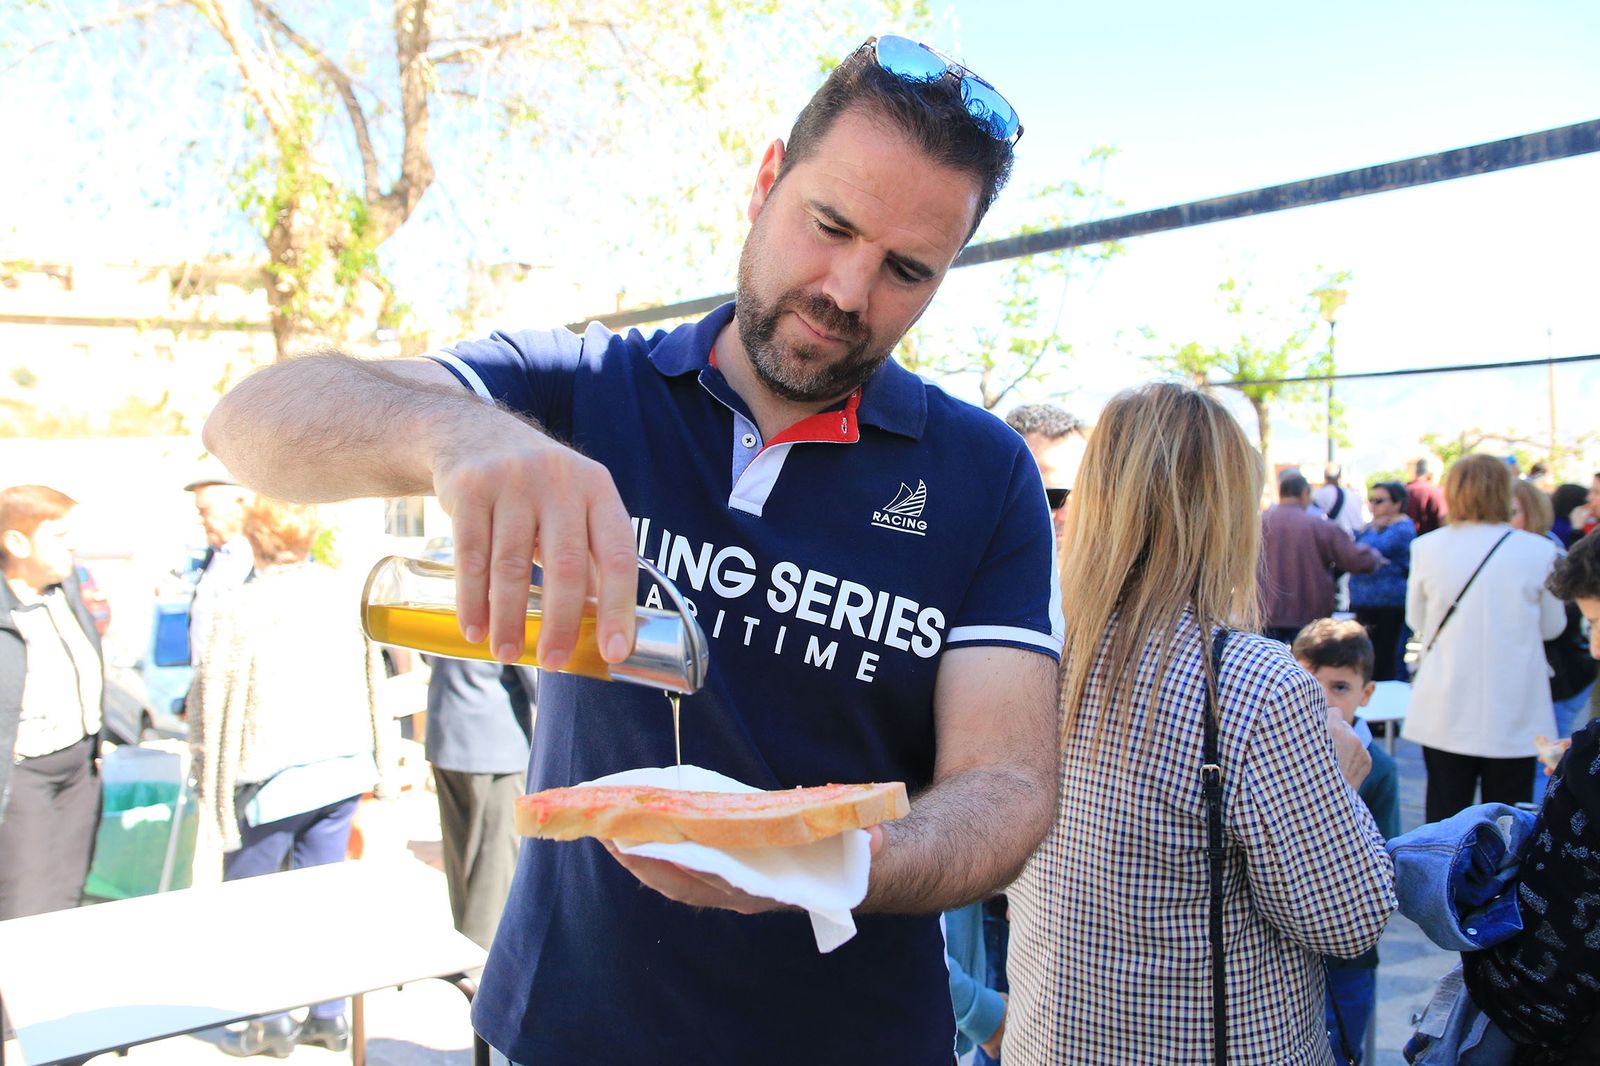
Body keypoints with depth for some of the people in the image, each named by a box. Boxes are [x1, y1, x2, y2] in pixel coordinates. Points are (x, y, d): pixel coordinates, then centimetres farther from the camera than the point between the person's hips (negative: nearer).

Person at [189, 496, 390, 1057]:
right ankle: (329, 1015, 21)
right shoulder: (339, 591, 0)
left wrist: (211, 794, 2)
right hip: (344, 767, 5)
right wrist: (377, 760, 21)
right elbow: (371, 679, 9)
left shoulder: (239, 612, -15)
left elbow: (215, 708, -9)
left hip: (274, 780, -5)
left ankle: (270, 1021, 16)